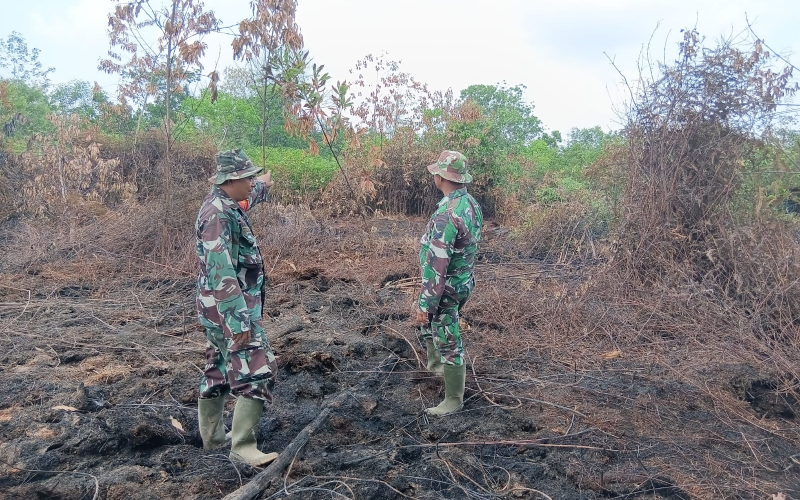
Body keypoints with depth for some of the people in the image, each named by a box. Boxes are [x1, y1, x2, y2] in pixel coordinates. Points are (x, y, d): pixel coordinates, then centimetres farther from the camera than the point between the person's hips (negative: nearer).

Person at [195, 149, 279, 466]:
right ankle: (243, 447, -2)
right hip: (229, 309, -11)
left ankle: (212, 435, 34)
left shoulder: (225, 205, 8)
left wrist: (263, 187, 54)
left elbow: (246, 199, 36)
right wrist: (238, 319, -30)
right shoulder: (218, 214, -22)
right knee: (257, 373, -8)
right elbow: (221, 272, -28)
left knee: (218, 372, 19)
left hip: (219, 309, 11)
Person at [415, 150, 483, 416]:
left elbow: (436, 265, -29)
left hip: (446, 289, -10)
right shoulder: (471, 203, 1)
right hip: (464, 282, 10)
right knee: (427, 323, 30)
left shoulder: (447, 214, -29)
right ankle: (434, 363, 49)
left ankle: (453, 400, 20)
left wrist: (425, 304, -22)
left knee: (448, 344, 5)